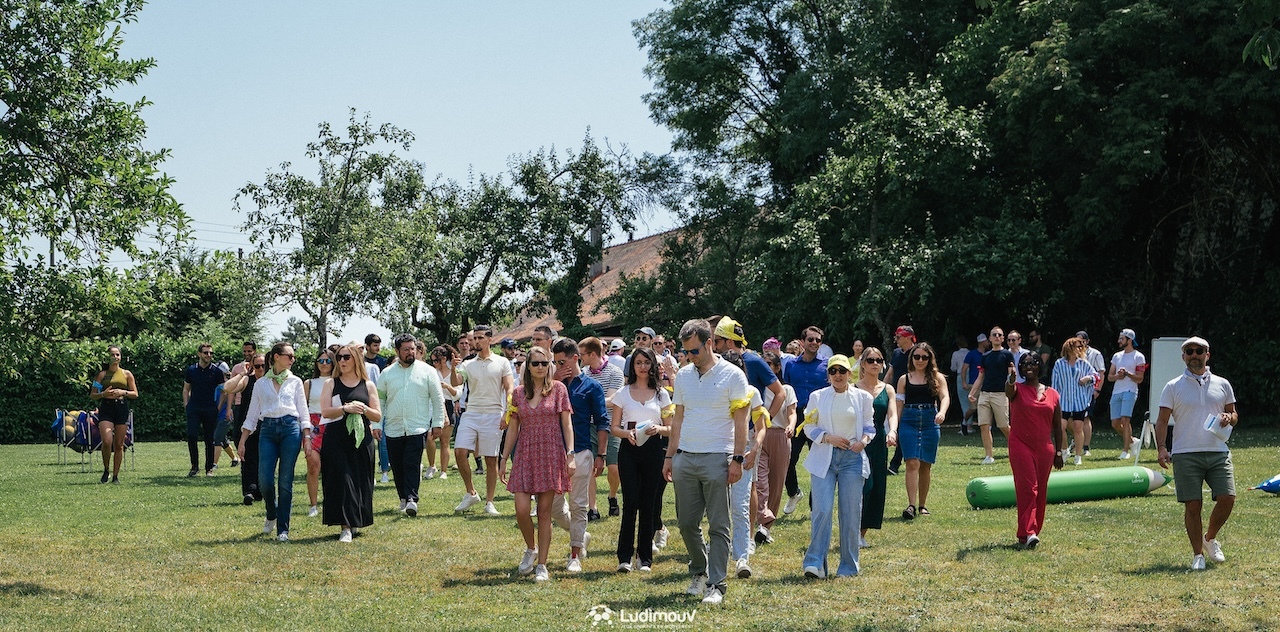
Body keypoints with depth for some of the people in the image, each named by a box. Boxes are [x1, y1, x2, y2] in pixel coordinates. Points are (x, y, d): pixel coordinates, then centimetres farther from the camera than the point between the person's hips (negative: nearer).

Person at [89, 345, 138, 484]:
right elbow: (92, 396, 8)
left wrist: (123, 392, -9)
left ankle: (115, 475, 10)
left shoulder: (127, 374, 10)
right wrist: (103, 394, -11)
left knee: (119, 445, 1)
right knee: (107, 442, -18)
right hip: (106, 409, -1)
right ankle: (106, 469, 5)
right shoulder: (102, 374, 7)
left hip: (122, 409, 1)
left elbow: (135, 394, 9)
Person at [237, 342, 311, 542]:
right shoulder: (260, 384, 12)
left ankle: (282, 529, 5)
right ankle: (271, 515, 21)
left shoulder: (295, 382, 12)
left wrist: (307, 437, 0)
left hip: (291, 429, 0)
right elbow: (252, 414, 13)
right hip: (268, 430, 0)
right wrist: (242, 441, 8)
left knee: (285, 481, -3)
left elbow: (303, 412, 11)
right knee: (264, 480, -9)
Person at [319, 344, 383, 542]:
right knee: (341, 479, -10)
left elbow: (378, 416, 7)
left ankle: (356, 521, 22)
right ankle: (345, 527, -12)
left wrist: (364, 409, -12)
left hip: (361, 439, 1)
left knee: (360, 480, 4)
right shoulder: (331, 384, 8)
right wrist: (346, 408, -19)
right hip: (336, 439, -1)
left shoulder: (368, 385, 10)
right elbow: (325, 412, -3)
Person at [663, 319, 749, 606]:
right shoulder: (683, 375, 11)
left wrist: (737, 459, -11)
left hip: (717, 459, -5)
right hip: (685, 458, 5)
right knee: (687, 523, 9)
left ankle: (715, 585, 2)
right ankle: (699, 572, 28)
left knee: (718, 526, -2)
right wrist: (670, 456, 12)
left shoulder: (732, 375, -4)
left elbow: (740, 422, -5)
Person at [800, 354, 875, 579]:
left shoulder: (862, 397, 8)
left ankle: (848, 567, 12)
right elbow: (809, 427, 6)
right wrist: (828, 437, -11)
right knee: (822, 509, -13)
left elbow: (869, 426, 13)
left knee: (851, 512, 1)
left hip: (853, 458, 1)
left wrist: (864, 440, -8)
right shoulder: (817, 397, 6)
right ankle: (814, 563, -12)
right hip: (824, 458, -1)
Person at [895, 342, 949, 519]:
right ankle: (911, 505, -16)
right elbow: (899, 404, 10)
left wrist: (942, 412, -26)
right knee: (912, 463, -12)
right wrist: (894, 429, 6)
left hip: (930, 422, 1)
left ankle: (922, 505, 17)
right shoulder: (904, 379, 10)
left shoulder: (937, 377, 8)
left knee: (925, 465, 6)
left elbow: (945, 397, -5)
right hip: (909, 422, 0)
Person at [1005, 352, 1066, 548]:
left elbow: (1058, 426, 12)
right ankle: (1027, 533, -17)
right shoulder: (1018, 390, 0)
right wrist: (1011, 379, -50)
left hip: (1044, 449, 4)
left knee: (1041, 492, 8)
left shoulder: (1052, 394, 9)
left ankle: (1034, 531, 19)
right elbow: (1009, 389, -27)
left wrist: (1059, 452, 9)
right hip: (1021, 446, -4)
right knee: (1027, 489, -12)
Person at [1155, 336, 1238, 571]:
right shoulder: (1173, 387, 6)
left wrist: (1229, 418, -3)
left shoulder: (1222, 384, 13)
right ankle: (1198, 554, 10)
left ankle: (1210, 539, 20)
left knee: (1227, 499, -8)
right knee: (1193, 505, -3)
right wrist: (1161, 448, -11)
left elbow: (1233, 414, 21)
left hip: (1218, 452, 2)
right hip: (1185, 454, -2)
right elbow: (1162, 421, 3)